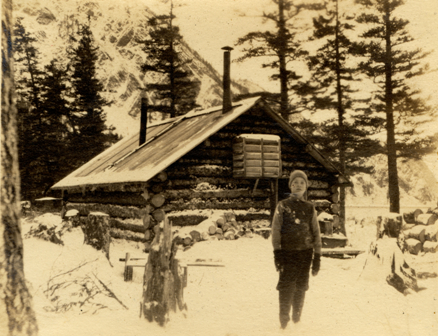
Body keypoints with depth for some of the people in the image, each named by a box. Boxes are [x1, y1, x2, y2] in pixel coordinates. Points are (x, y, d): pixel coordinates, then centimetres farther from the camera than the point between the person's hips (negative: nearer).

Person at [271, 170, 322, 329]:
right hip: (287, 252, -2)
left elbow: (316, 233, 10)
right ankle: (283, 321, 0)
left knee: (301, 287, 7)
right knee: (286, 286, -9)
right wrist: (277, 253, -11)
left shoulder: (310, 208, 9)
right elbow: (276, 230, -2)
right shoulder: (282, 206, 3)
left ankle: (297, 320, 21)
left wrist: (317, 258, 4)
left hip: (305, 252, 2)